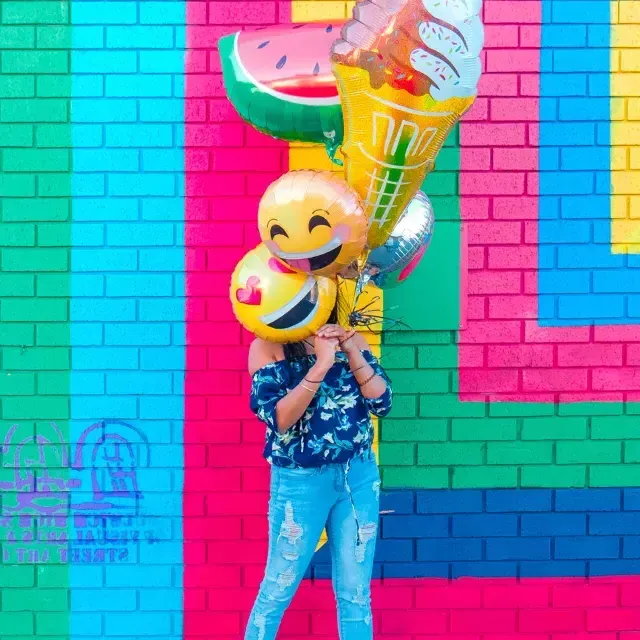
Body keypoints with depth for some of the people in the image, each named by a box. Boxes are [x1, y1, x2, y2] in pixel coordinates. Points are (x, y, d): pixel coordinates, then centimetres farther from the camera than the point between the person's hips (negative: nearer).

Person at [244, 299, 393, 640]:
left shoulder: (351, 340, 4)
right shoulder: (267, 347, -8)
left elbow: (382, 403, -4)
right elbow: (279, 418, -19)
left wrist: (352, 353, -16)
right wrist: (321, 365, -26)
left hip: (359, 476, 4)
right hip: (300, 482, -4)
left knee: (356, 594, 11)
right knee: (278, 590, 8)